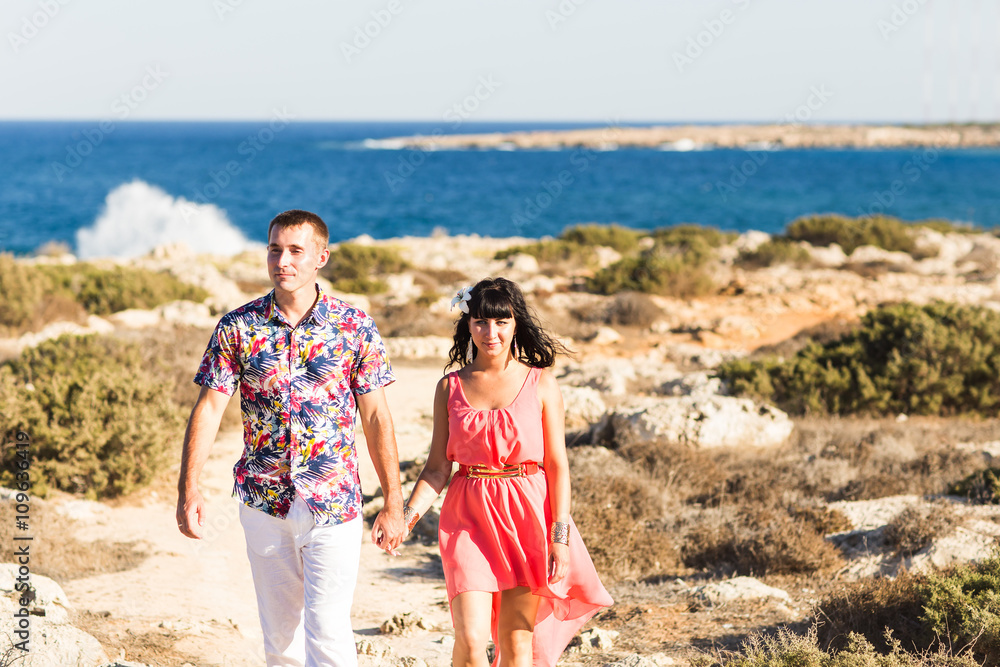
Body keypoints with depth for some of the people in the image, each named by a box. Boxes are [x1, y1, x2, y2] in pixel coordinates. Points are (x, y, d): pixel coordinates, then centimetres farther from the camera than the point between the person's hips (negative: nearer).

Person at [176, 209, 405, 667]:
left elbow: (376, 418, 1)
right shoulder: (237, 327, 1)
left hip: (334, 507, -2)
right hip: (263, 504, 2)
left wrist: (393, 504, -1)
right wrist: (189, 489, -10)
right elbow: (208, 408, -1)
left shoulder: (354, 328, -2)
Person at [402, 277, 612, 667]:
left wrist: (560, 536, -5)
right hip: (469, 518, 1)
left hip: (527, 517, 0)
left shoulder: (540, 384, 1)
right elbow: (438, 467, 6)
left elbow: (557, 466, 0)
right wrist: (408, 514, -10)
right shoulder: (451, 387, 5)